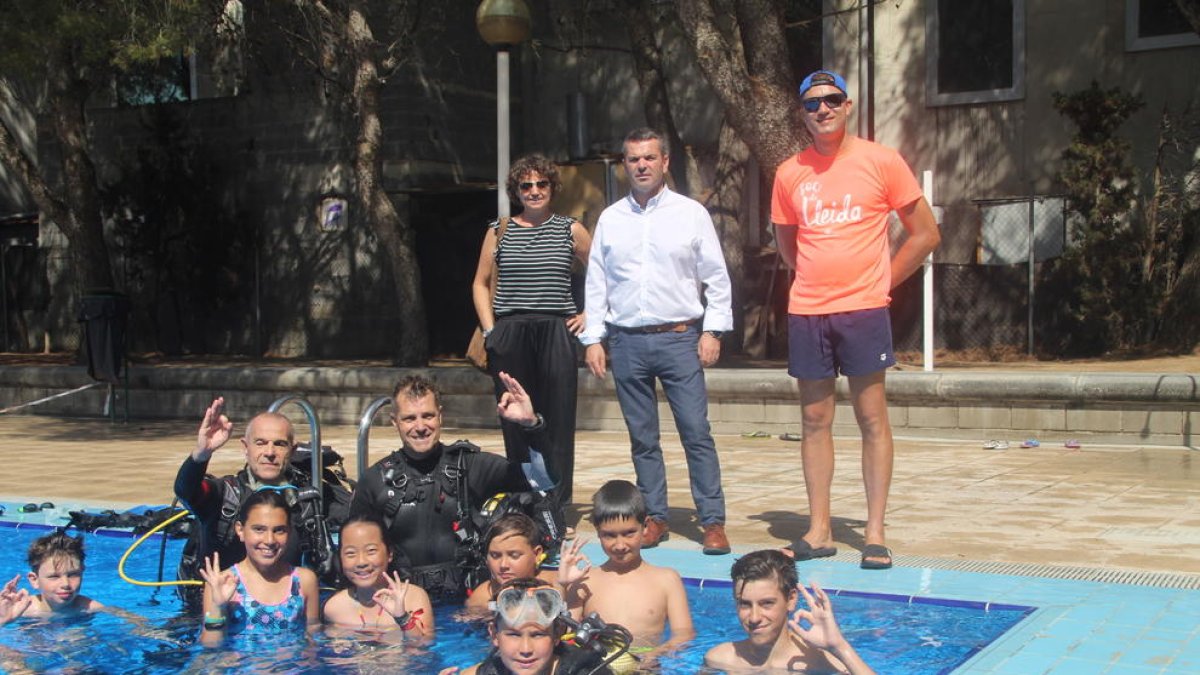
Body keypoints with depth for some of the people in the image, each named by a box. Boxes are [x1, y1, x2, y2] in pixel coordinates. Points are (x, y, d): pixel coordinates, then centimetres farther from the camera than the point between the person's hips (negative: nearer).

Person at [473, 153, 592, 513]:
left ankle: (557, 504, 6)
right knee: (515, 422, 4)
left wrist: (588, 315, 6)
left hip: (556, 333, -1)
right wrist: (489, 329, 3)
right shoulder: (499, 231, 9)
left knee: (558, 421, -2)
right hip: (510, 335, 1)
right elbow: (481, 284, 13)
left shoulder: (570, 230, 7)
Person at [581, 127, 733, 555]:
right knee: (642, 438, 8)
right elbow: (596, 283, 11)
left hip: (679, 338, -2)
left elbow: (717, 278, 4)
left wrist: (712, 331, -3)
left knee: (696, 432, -6)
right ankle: (655, 518, 17)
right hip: (626, 342, 3)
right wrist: (593, 338, 5)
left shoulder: (691, 213, 3)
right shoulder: (610, 219, 10)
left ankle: (713, 522, -1)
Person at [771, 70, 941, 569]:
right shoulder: (790, 173, 7)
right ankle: (819, 529, 13)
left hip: (863, 309, -3)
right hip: (806, 312, 3)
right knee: (815, 420, 6)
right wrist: (816, 277, 11)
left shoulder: (880, 161, -1)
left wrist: (882, 281, 1)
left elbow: (925, 233, 3)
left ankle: (875, 533, 5)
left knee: (872, 419, -1)